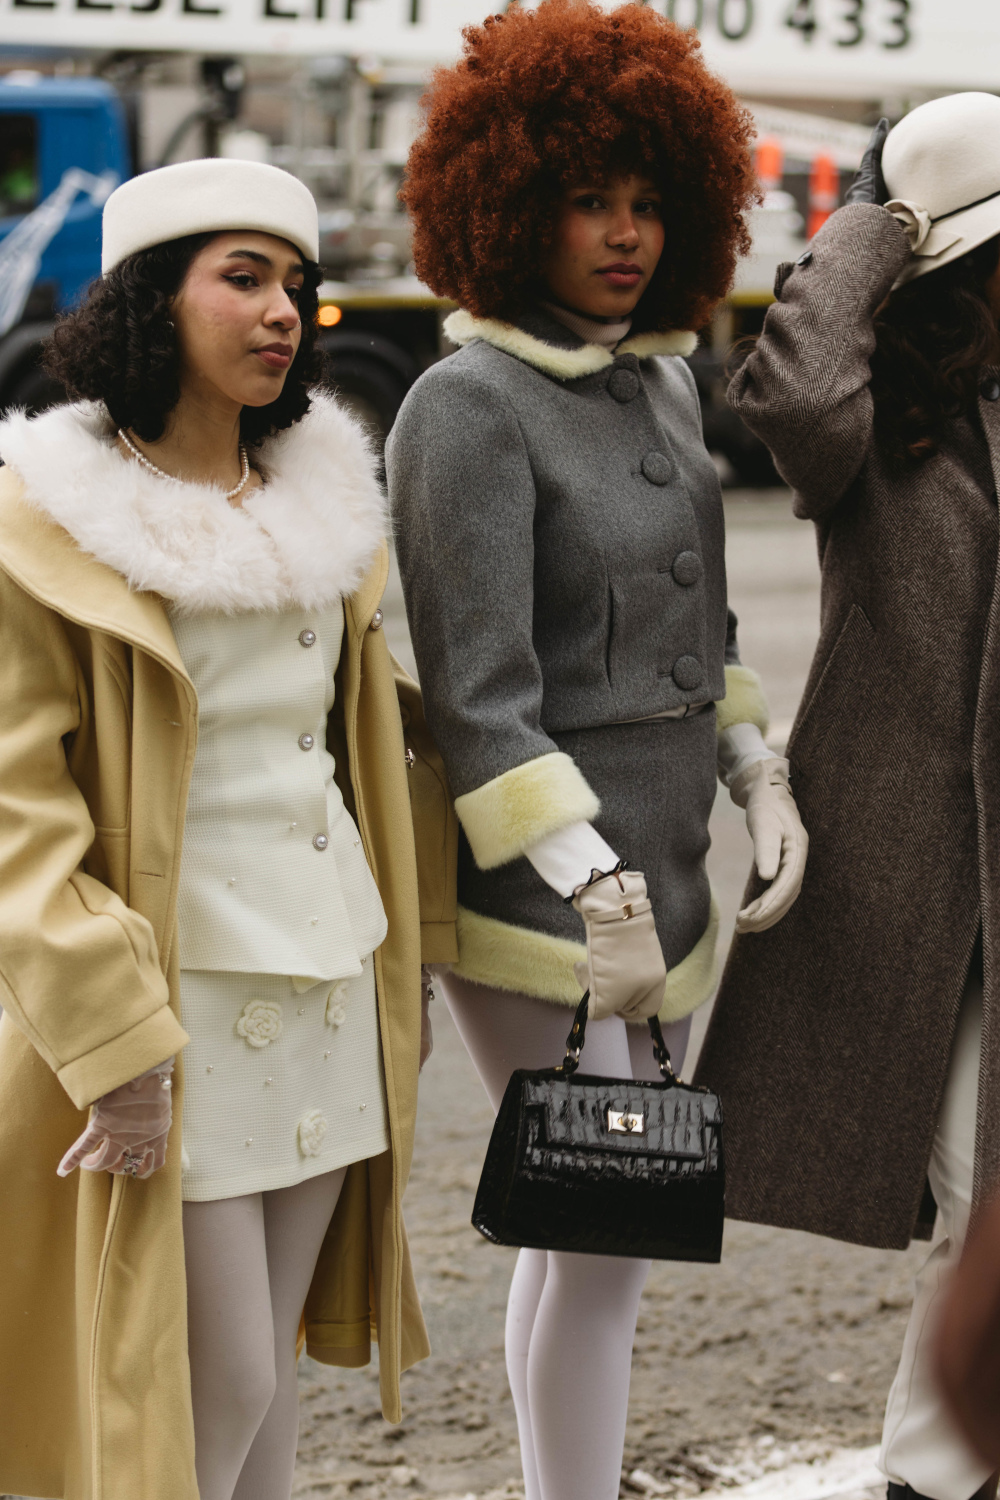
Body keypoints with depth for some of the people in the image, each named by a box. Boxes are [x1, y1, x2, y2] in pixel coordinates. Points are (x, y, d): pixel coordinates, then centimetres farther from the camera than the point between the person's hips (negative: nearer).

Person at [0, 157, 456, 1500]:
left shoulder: (320, 499, 11)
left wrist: (407, 957, 17)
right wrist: (114, 1043, -19)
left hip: (331, 987, 6)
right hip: (178, 994, -6)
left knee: (269, 1367, 12)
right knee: (212, 1387, -4)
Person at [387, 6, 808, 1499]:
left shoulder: (661, 381, 12)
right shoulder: (469, 408, -14)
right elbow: (478, 695, -18)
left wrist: (760, 777, 9)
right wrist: (599, 891, -21)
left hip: (655, 866, 8)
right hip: (533, 888, -8)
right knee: (606, 1239, -7)